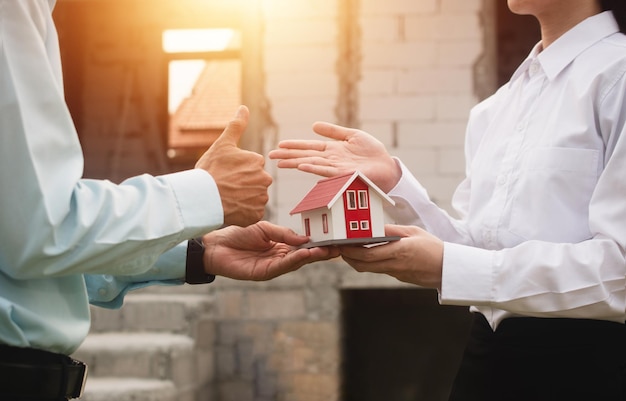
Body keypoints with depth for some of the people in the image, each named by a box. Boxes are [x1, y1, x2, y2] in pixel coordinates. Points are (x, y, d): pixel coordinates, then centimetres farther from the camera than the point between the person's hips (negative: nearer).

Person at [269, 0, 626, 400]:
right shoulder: (498, 108, 11)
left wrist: (447, 267, -22)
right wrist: (391, 180, -5)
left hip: (589, 362, -7)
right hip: (489, 355, 7)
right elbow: (479, 249, 9)